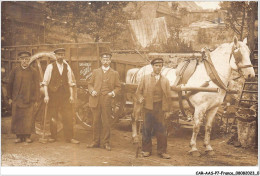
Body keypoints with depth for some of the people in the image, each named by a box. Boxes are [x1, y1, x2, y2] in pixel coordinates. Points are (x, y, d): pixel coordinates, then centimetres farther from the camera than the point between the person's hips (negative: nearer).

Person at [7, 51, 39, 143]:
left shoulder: (33, 72, 2)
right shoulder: (15, 71, 5)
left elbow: (37, 86, 4)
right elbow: (10, 84, 9)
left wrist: (35, 99, -1)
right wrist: (10, 97, 6)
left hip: (29, 99, -1)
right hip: (17, 99, 1)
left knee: (28, 118, 1)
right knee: (17, 117, 2)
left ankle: (27, 136, 11)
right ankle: (19, 136, 12)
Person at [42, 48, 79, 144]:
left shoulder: (67, 67, 10)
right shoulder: (50, 67, 0)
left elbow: (70, 83, 10)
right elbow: (45, 82, -2)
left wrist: (71, 95, 3)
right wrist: (46, 95, -9)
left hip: (65, 95, 2)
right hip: (53, 95, -2)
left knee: (68, 117, -1)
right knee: (53, 117, 5)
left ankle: (69, 137, 6)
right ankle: (53, 136, 18)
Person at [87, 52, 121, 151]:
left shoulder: (114, 73, 11)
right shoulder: (95, 72, 16)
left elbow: (118, 86, 10)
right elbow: (90, 84, 17)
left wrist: (113, 93, -9)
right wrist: (92, 91, -2)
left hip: (107, 100, -2)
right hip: (95, 100, 2)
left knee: (106, 122, -1)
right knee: (96, 121, 5)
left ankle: (106, 143, 9)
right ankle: (96, 142, 15)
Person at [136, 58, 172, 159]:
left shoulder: (165, 81, 11)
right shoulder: (145, 78, 8)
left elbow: (168, 95, 9)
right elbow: (139, 91, 8)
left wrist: (167, 108, 2)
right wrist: (140, 99, -11)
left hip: (160, 108, 1)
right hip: (148, 107, -1)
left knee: (161, 130, 1)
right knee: (147, 129, 4)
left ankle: (162, 151, 12)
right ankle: (146, 150, 16)